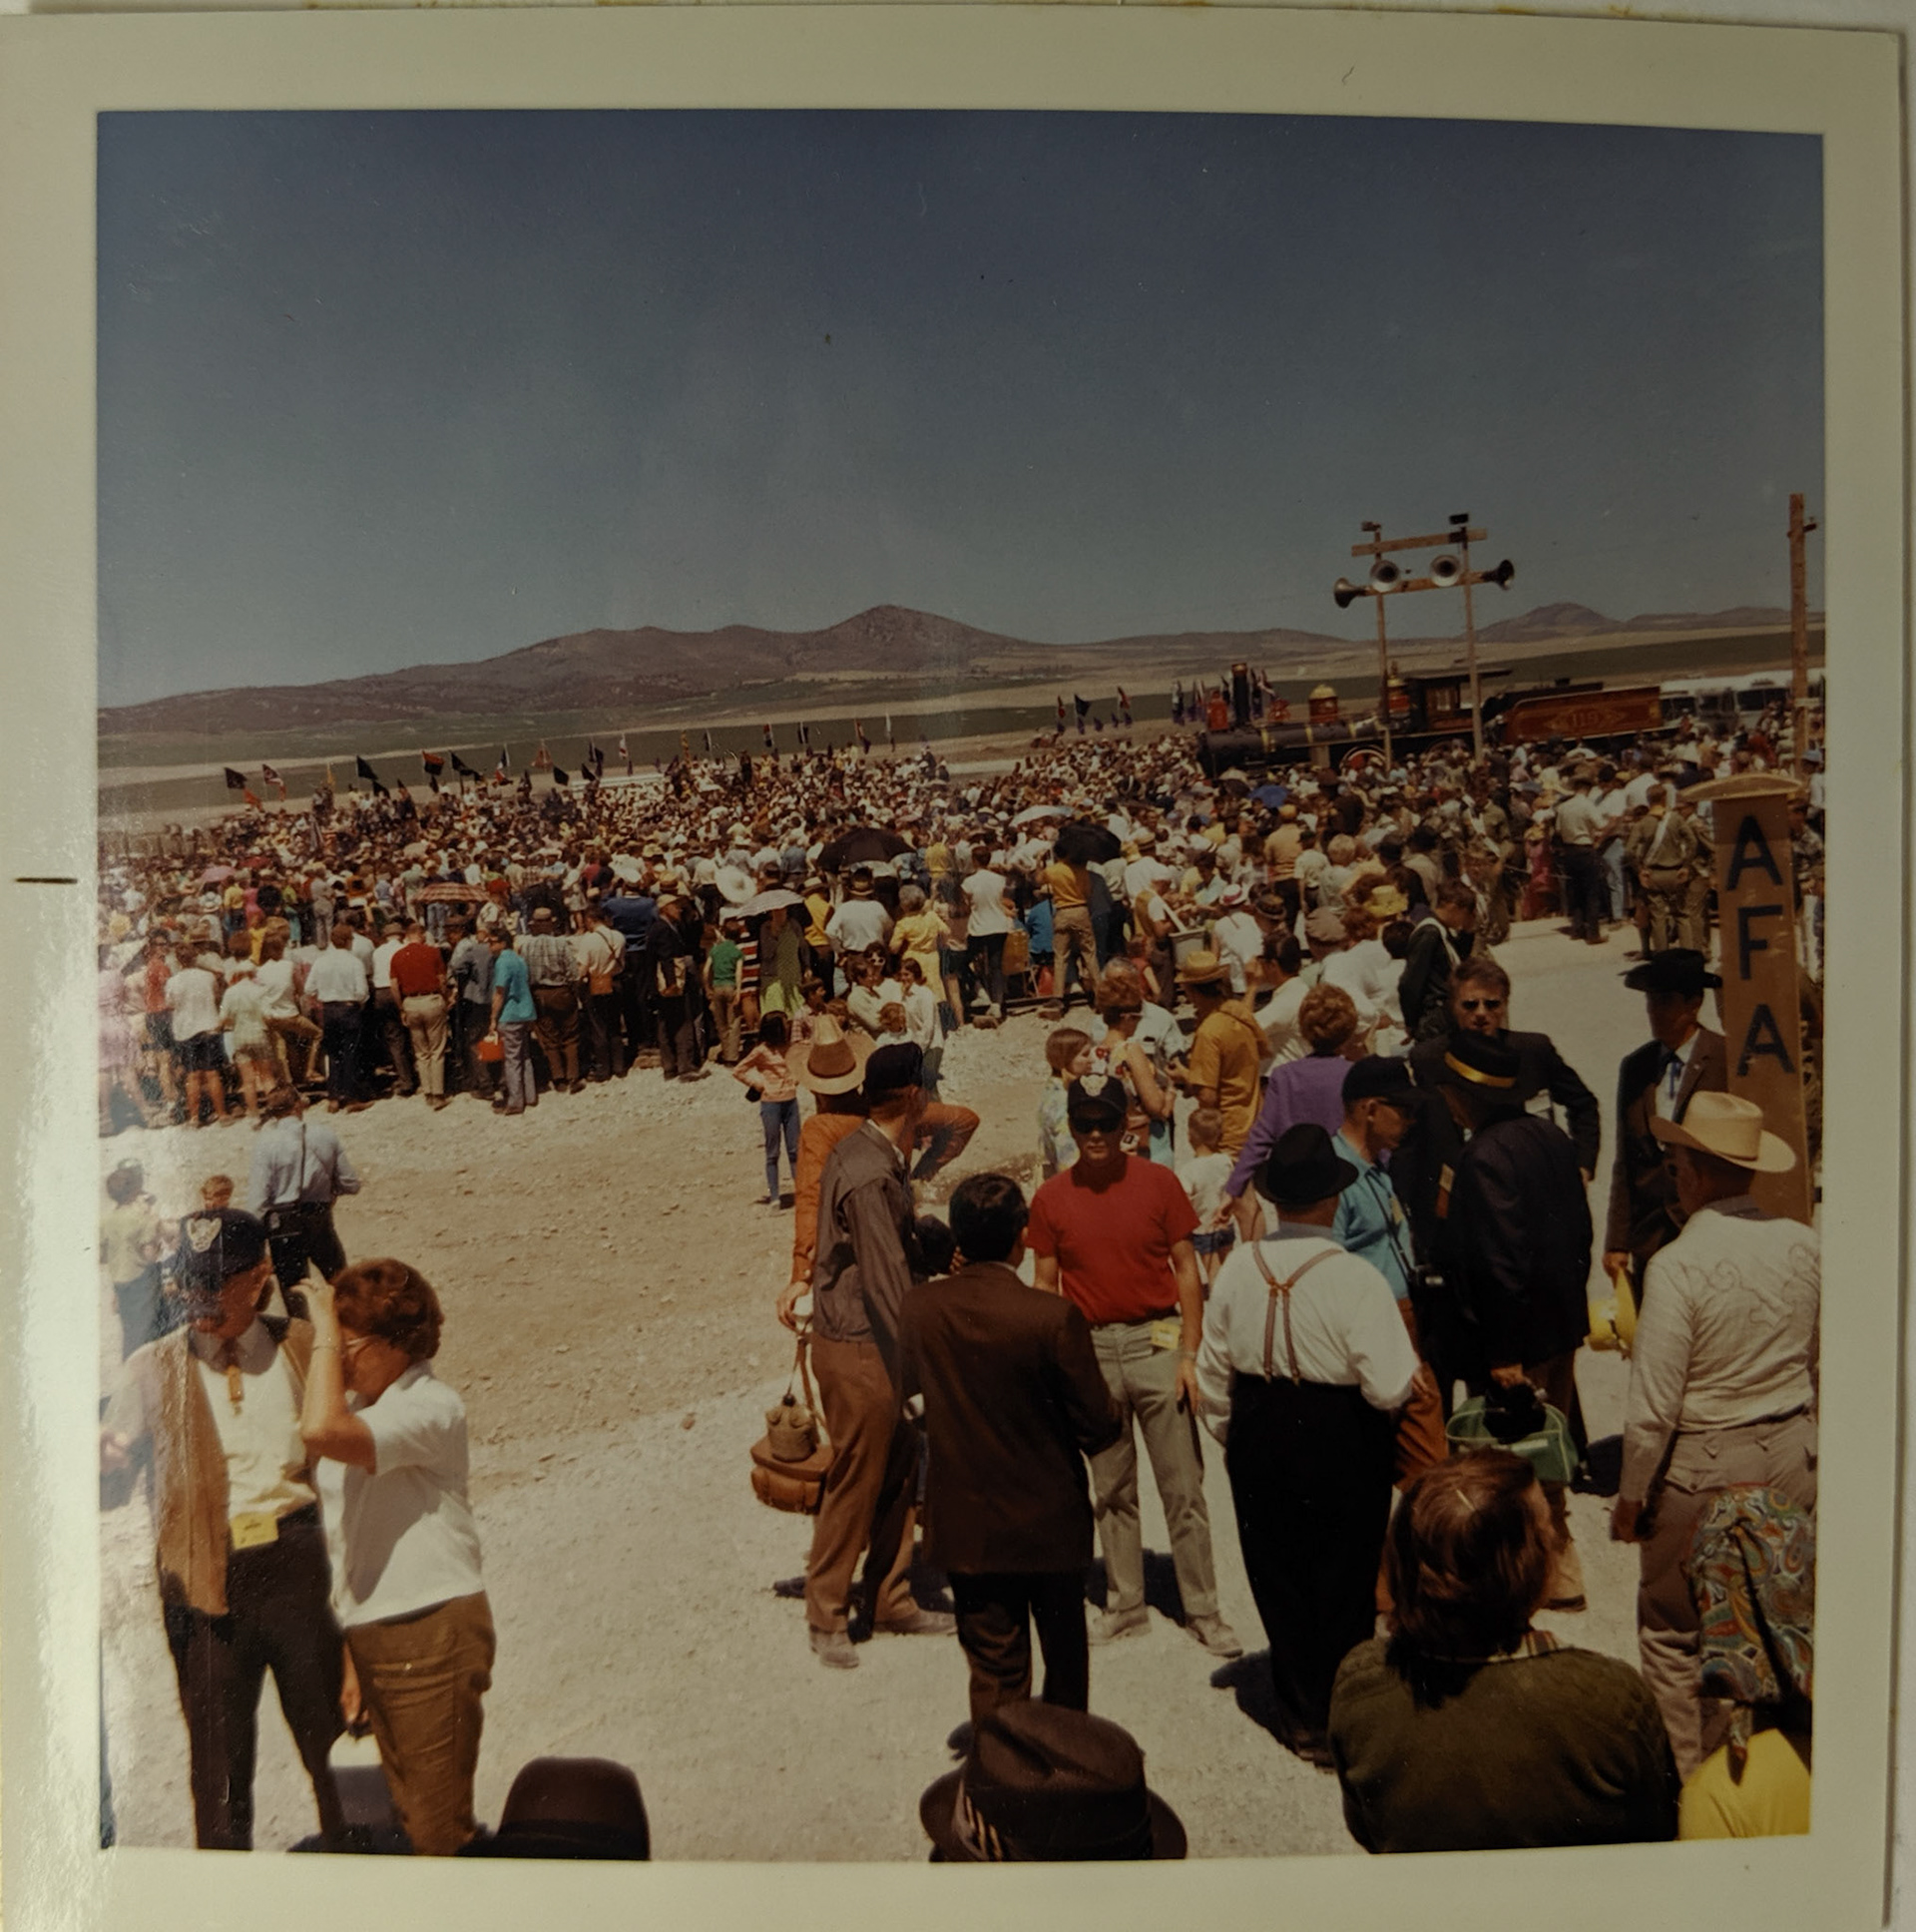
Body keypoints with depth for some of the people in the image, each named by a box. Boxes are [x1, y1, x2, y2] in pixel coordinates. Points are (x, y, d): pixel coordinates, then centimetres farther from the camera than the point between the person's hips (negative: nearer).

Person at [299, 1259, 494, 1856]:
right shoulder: (355, 1407, 11)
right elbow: (343, 1541, 16)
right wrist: (348, 1653, 15)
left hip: (431, 1633, -9)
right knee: (406, 1812, 19)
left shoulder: (431, 1407, -16)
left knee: (440, 1829, -1)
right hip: (370, 1638, 9)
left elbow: (322, 1431, -36)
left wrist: (327, 1333, -24)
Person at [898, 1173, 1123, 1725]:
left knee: (994, 1668, 14)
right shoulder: (1054, 1317, -24)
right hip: (1049, 1520, -1)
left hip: (964, 1526, 2)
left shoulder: (920, 1308, -13)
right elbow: (1099, 1426, -18)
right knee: (1064, 1651, 24)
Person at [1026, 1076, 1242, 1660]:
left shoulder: (1159, 1183, -3)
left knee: (1183, 1488, 2)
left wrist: (1190, 1353, -6)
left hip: (1156, 1343, -1)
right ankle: (1125, 1606, 25)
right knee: (1111, 1491, 12)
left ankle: (1203, 1612, 13)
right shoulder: (1050, 1199, 0)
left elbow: (1186, 1270, 0)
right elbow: (1045, 1287, 6)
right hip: (1091, 1350, 2)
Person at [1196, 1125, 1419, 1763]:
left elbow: (1213, 1372, 3)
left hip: (1259, 1443, 4)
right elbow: (1390, 1387, -23)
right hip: (1342, 1447, -3)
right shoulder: (1355, 1279, -21)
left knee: (1278, 1581, 18)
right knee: (1343, 1587, 16)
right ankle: (1341, 1721, 29)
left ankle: (1299, 1717, 33)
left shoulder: (1236, 1270, -7)